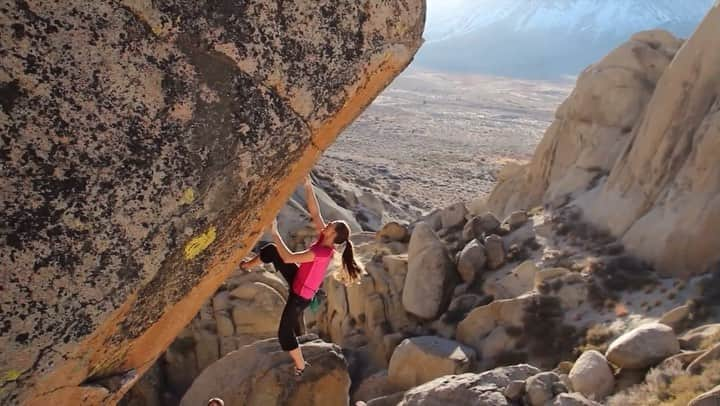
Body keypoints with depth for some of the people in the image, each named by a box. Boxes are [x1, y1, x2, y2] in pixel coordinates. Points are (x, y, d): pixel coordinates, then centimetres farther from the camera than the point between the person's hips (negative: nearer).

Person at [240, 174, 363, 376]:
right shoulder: (324, 241, -12)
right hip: (297, 281, 8)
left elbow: (288, 258, -37)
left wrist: (274, 232, -34)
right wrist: (308, 186, -15)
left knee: (284, 333, 6)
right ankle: (247, 265, 30)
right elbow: (314, 212, -8)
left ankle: (301, 366, 24)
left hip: (300, 296, -8)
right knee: (270, 250, 3)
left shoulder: (321, 252, -35)